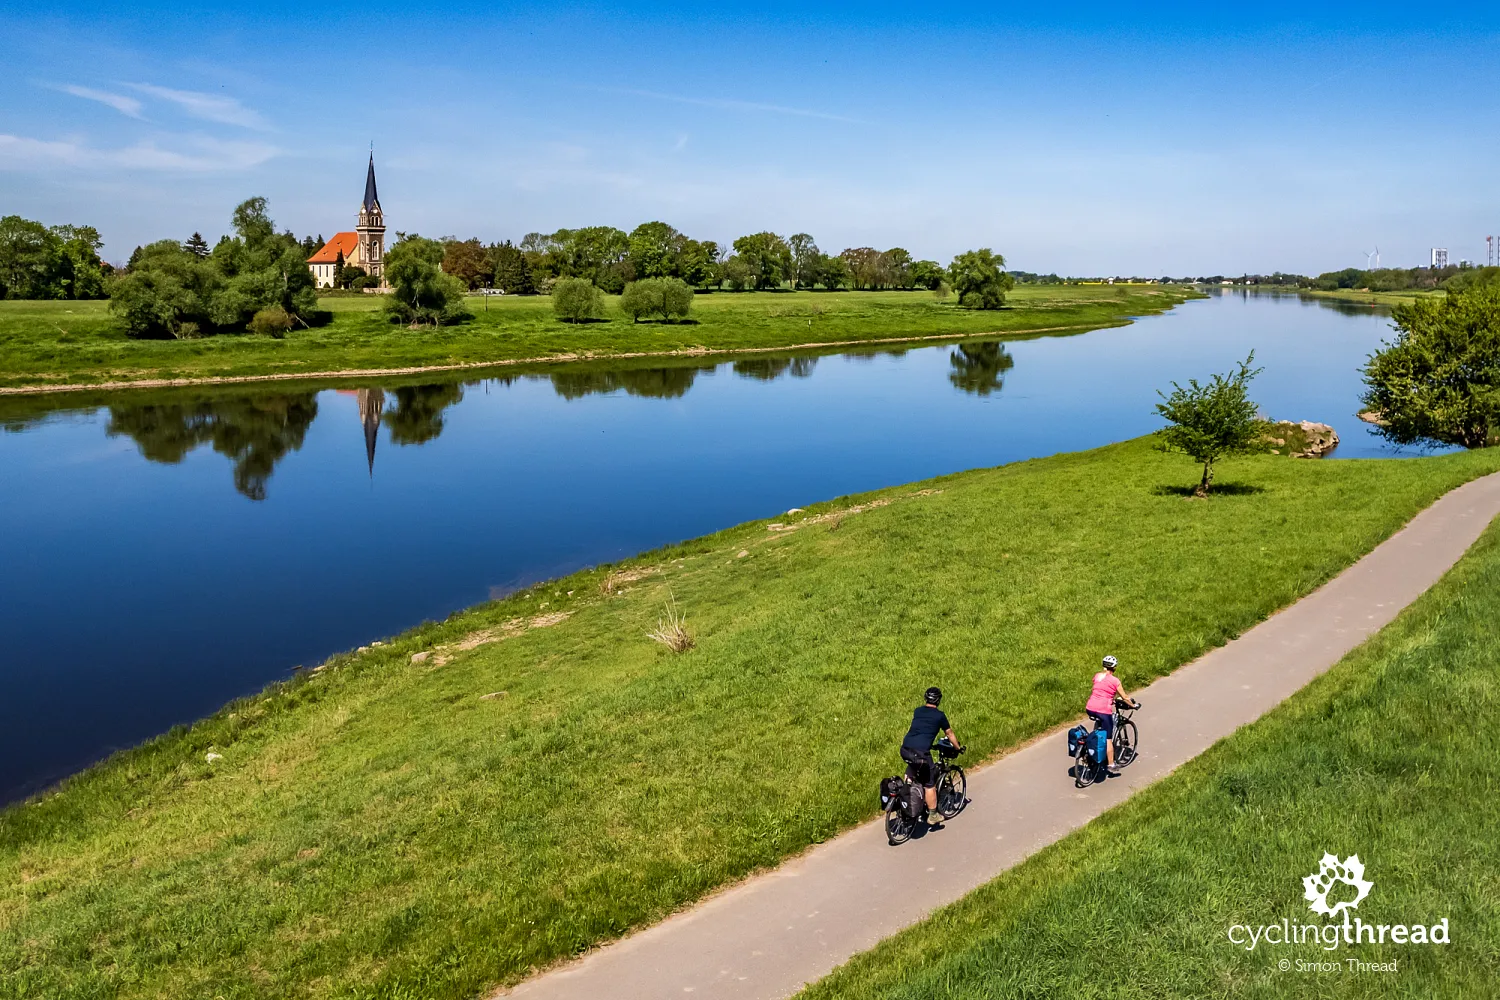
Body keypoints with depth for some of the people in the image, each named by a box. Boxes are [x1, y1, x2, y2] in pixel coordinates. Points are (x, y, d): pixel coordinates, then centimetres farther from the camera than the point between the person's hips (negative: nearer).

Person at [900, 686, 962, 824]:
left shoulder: (917, 711, 17)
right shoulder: (939, 715, 5)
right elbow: (950, 734, 17)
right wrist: (959, 747, 35)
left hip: (905, 749, 5)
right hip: (921, 752, -5)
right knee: (929, 785, 9)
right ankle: (932, 816, 14)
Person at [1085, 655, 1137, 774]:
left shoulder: (1097, 676, 11)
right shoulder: (1114, 680, -3)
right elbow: (1124, 697, 4)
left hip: (1090, 708, 5)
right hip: (1103, 710, -5)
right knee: (1108, 739, 5)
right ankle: (1110, 765, 7)